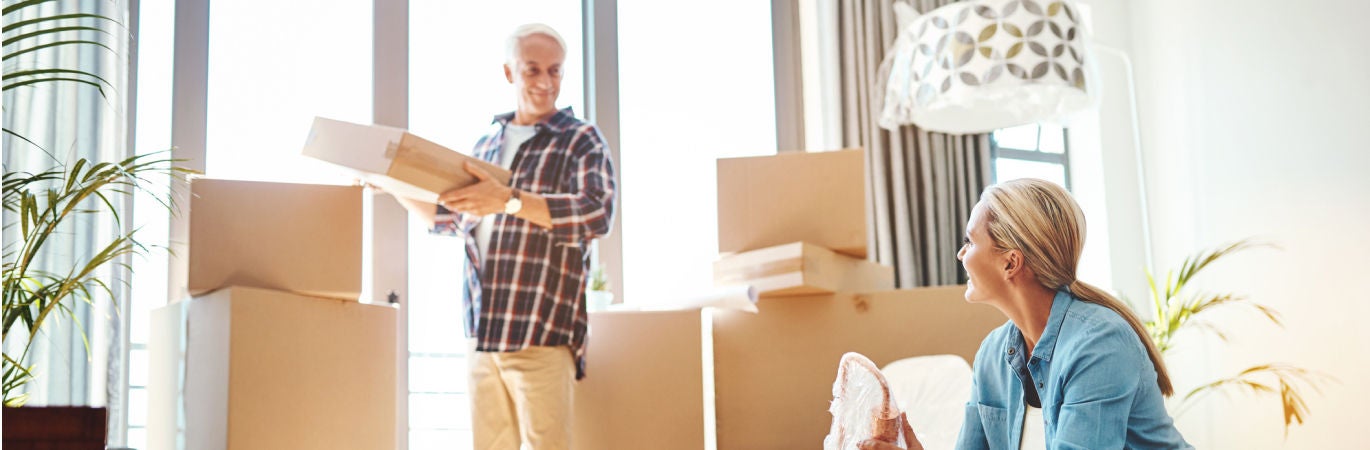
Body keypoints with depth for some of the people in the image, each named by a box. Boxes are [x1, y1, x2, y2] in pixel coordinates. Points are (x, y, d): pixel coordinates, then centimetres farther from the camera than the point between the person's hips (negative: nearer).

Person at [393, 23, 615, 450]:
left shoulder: (581, 139, 1)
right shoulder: (487, 143, 19)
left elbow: (597, 213, -17)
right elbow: (449, 217, 29)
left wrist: (508, 200, -24)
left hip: (542, 334, -5)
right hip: (482, 333, 6)